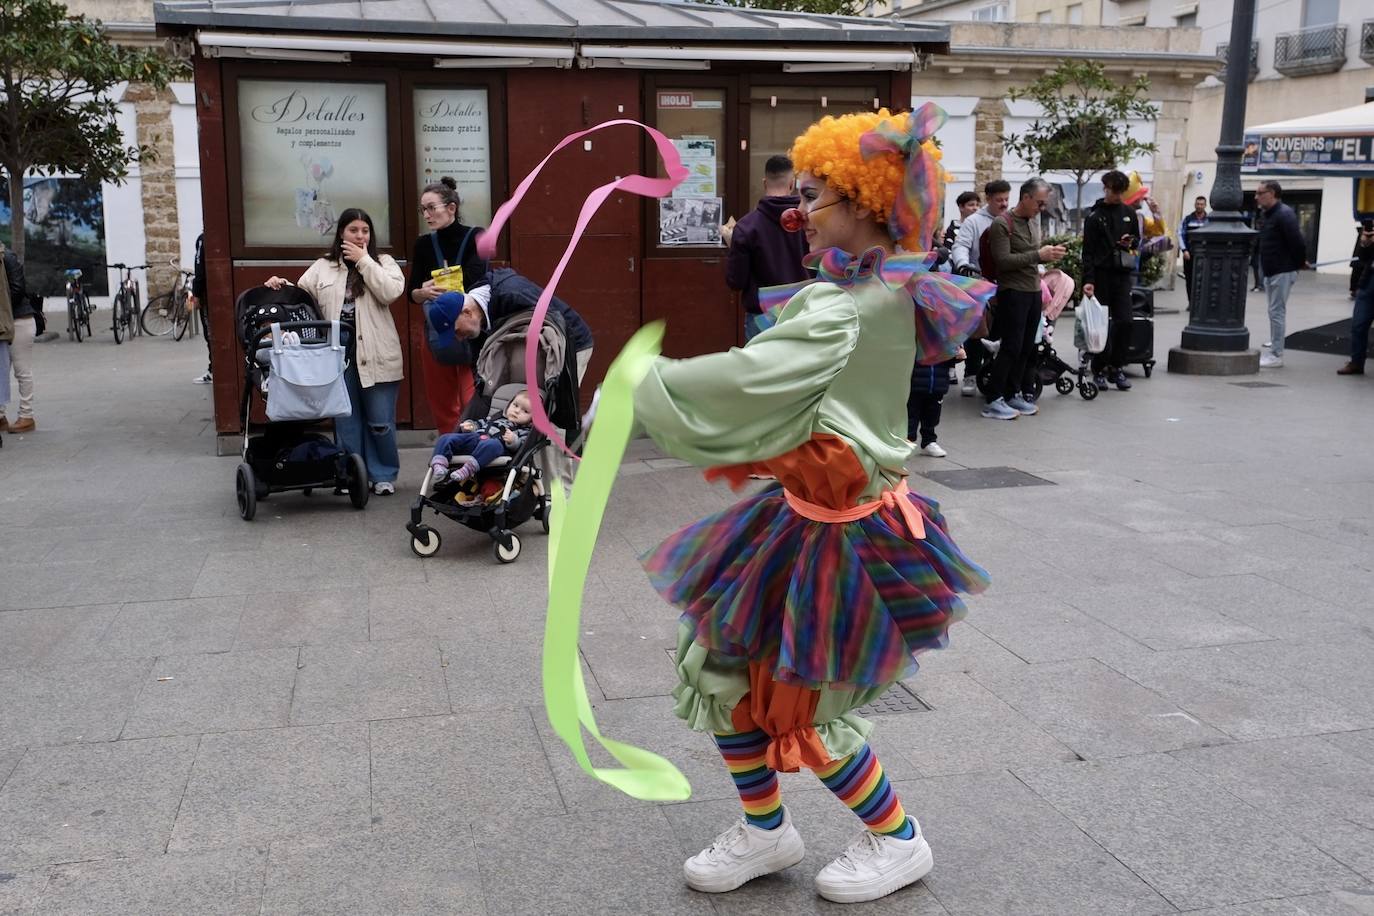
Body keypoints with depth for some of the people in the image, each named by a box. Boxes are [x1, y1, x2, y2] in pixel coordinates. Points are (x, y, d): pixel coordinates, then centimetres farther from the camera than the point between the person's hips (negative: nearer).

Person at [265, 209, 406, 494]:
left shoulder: (383, 263, 6)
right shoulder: (322, 268, 11)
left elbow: (391, 292, -12)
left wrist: (363, 260, -9)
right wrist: (282, 286, -13)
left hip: (376, 356, -2)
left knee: (380, 421, 2)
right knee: (346, 420, 9)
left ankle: (383, 475, 17)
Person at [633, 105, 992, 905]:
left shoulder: (846, 307, -24)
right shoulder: (888, 291, 6)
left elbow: (753, 379, -32)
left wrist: (645, 385, -22)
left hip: (843, 529, -9)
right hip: (808, 510, 9)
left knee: (803, 708, 7)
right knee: (719, 664, 13)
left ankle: (898, 840, 32)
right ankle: (765, 831, 33)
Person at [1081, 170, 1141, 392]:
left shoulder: (1129, 212, 11)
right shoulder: (1095, 215, -1)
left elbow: (1137, 238, 23)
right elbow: (1088, 251, -5)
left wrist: (1131, 243, -3)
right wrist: (1088, 280, -15)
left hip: (1122, 273, 3)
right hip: (1101, 274, -3)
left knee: (1124, 321, -3)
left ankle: (1117, 368, 7)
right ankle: (1100, 370, 9)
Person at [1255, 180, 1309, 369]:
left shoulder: (1284, 214, -17)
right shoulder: (1270, 215, 14)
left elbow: (1297, 241, -22)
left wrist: (1300, 263, -9)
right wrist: (1298, 262, 16)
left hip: (1283, 272, -10)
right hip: (1272, 272, 10)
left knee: (1276, 312, -8)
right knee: (1275, 312, 14)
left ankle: (1276, 356, -4)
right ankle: (1274, 352, 21)